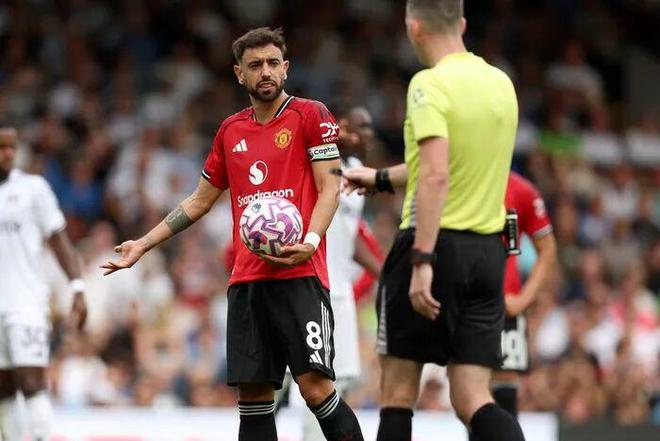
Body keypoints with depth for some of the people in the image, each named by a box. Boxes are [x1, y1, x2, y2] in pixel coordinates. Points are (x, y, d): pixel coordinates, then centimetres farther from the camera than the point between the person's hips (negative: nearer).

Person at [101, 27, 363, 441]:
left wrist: (310, 242, -21)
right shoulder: (231, 130, 17)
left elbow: (330, 189, -4)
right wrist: (142, 245, 23)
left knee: (316, 386, -16)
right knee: (253, 393, 1)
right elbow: (200, 201, 26)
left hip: (300, 274, -5)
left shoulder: (311, 115, 2)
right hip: (247, 279, 5)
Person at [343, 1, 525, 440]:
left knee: (398, 392, 7)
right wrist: (382, 178, 36)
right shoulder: (501, 83, 11)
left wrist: (422, 260, -25)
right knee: (473, 400, 2)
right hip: (489, 251, 6)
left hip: (435, 243, -6)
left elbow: (436, 176, -23)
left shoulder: (430, 84, -12)